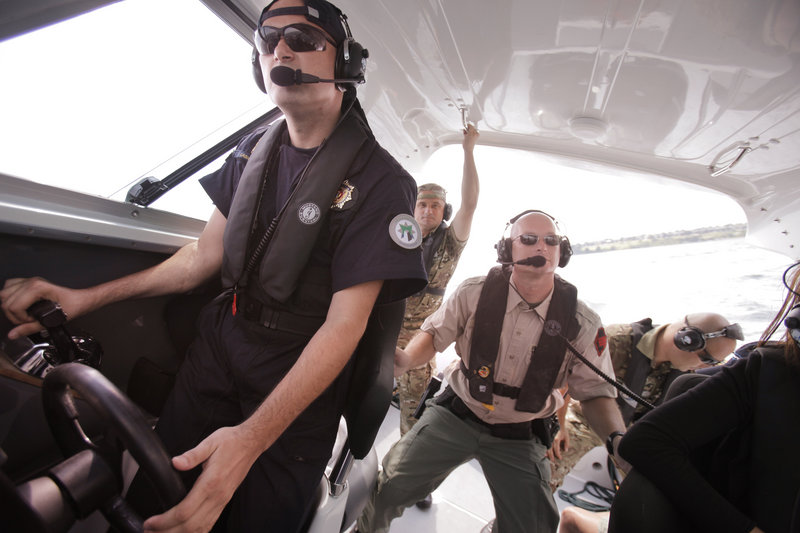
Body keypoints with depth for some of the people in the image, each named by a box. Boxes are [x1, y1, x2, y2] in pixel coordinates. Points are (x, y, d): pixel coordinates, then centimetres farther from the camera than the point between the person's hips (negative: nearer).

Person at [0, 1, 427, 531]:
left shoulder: (379, 180, -18)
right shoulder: (253, 150, 3)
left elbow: (344, 324, -23)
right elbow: (207, 253, 7)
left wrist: (251, 438, -32)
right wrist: (89, 297, -2)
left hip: (302, 375, -5)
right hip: (218, 343, 6)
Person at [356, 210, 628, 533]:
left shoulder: (582, 323, -12)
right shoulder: (475, 293, -14)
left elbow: (596, 391, -4)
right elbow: (435, 334, -4)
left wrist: (618, 439, -22)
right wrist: (405, 359, -24)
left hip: (518, 438, 1)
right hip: (455, 415, 0)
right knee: (389, 489, -1)